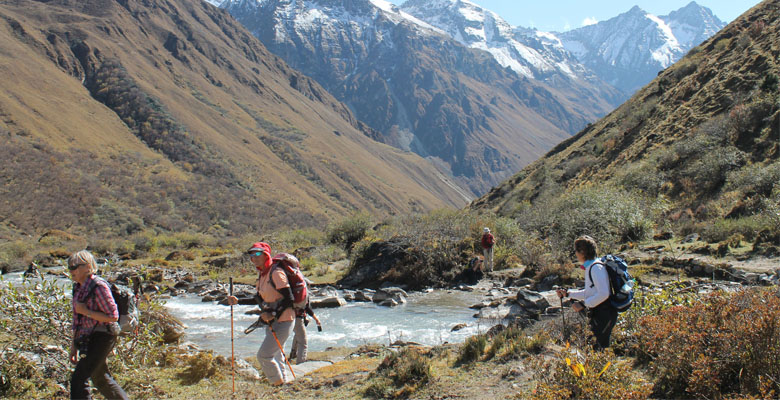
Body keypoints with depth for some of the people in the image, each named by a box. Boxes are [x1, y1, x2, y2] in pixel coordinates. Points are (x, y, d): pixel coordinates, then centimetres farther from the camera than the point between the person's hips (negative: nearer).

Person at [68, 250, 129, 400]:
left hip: (101, 337, -9)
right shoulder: (78, 287, 9)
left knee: (78, 379, -14)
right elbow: (77, 319, 17)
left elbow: (113, 316, -18)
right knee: (100, 379, 20)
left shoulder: (98, 286, -17)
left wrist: (86, 311, -20)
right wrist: (74, 345, 17)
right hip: (87, 338, 9)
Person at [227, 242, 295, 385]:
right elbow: (259, 299, 19)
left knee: (263, 355, -12)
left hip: (283, 321, -9)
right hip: (271, 321, 9)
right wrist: (238, 301, 9)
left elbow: (289, 299, -20)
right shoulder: (262, 276, 10)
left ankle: (279, 384, 2)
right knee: (275, 355, 17)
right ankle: (283, 383, 30)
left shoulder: (276, 273, -18)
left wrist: (274, 314, -23)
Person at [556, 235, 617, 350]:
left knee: (601, 347, -6)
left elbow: (603, 294, -26)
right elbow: (589, 292, 23)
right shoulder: (590, 267, 14)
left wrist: (583, 304, -23)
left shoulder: (596, 268, -18)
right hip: (598, 313, 10)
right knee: (598, 347, 14)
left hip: (604, 313, -10)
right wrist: (568, 293, 20)